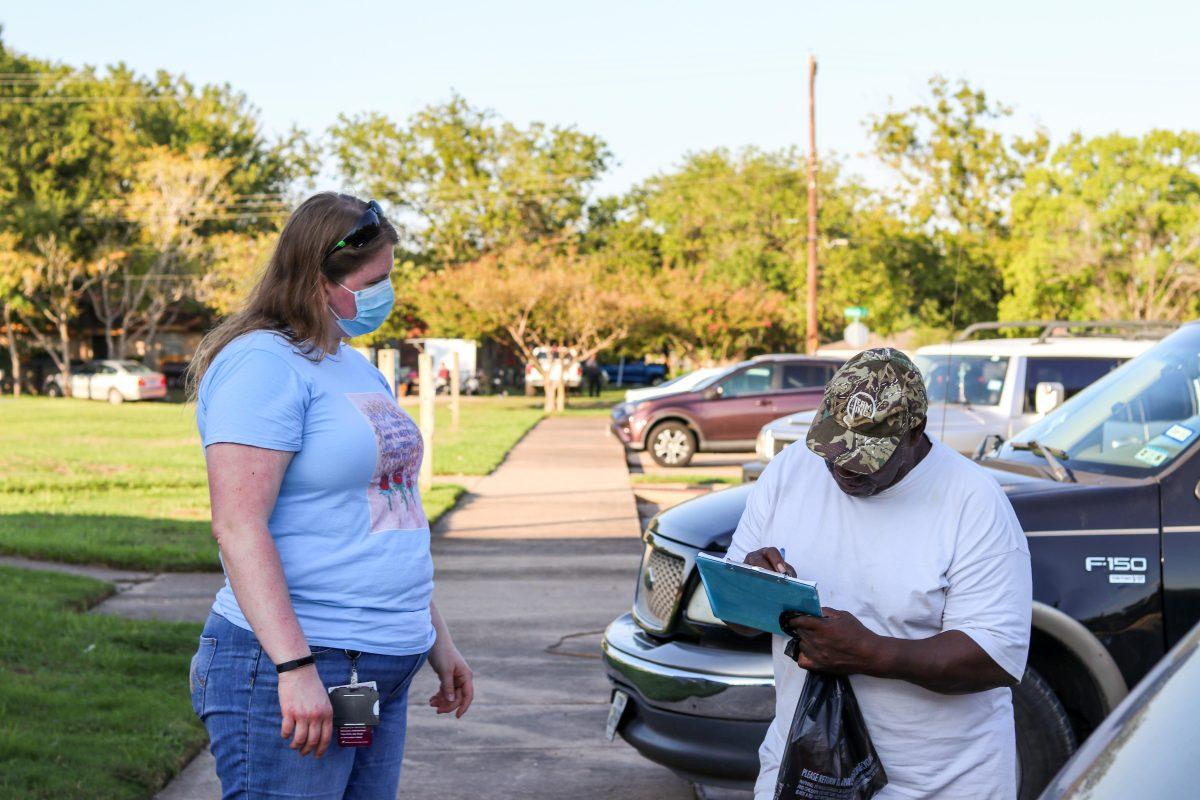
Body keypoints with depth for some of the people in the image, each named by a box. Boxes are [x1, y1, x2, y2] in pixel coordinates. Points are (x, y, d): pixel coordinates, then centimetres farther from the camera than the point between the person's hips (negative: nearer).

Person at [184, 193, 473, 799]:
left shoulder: (357, 367, 17)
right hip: (292, 665, -9)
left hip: (386, 675, 9)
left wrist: (436, 639, 24)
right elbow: (238, 527, -21)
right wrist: (295, 667, -26)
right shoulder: (264, 363, -12)